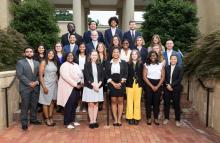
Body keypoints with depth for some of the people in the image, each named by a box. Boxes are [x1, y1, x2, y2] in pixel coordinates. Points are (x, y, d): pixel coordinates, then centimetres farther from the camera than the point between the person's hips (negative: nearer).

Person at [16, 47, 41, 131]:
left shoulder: (37, 63, 13)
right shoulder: (20, 62, -1)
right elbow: (19, 75, -10)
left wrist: (36, 82, -7)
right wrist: (29, 83, -14)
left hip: (35, 87, 4)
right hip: (25, 88, -4)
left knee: (34, 105, 11)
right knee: (25, 106, 1)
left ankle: (33, 119, 25)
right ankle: (24, 123, 12)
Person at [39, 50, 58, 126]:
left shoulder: (54, 63, 9)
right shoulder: (43, 62, -7)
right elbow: (40, 75, -11)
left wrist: (57, 83, 5)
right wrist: (44, 86, -16)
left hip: (54, 85, 6)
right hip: (46, 84, -5)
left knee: (52, 102, 9)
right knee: (46, 102, 3)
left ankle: (51, 118, 18)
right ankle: (47, 119, 13)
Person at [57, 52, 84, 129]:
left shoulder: (76, 65, 15)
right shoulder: (64, 65, -8)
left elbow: (81, 75, 17)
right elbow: (66, 77, -20)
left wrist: (81, 82, 0)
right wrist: (75, 84, -21)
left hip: (77, 88, 7)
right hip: (69, 88, -7)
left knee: (74, 105, 12)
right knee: (69, 105, -3)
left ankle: (72, 120, 24)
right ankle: (67, 122, 7)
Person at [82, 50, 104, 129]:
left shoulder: (100, 65, 8)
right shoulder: (87, 65, 0)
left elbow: (102, 76, 4)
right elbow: (87, 76, -8)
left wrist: (98, 85, -10)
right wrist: (93, 85, -15)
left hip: (98, 87, 3)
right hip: (89, 87, -3)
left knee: (96, 104, 6)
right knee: (91, 104, 0)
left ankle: (95, 121, 14)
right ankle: (91, 121, 9)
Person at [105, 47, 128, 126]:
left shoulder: (124, 63, 5)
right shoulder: (108, 63, 6)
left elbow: (125, 74, 0)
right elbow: (107, 75, 0)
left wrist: (120, 83, -12)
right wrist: (113, 83, -11)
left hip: (121, 84, 0)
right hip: (112, 84, 0)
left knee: (120, 101, 4)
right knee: (113, 101, 3)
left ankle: (119, 119, 12)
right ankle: (115, 119, 11)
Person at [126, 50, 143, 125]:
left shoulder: (141, 64, 5)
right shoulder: (128, 64, 1)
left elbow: (142, 75, 3)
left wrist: (141, 83, -6)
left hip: (138, 85, 1)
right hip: (130, 85, -1)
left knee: (137, 102, 6)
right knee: (129, 102, 3)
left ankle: (136, 118, 16)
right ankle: (130, 117, 14)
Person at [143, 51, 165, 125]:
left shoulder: (161, 65, 6)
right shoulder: (146, 65, 2)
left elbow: (162, 77, 2)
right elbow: (144, 77, -4)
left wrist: (157, 86, -8)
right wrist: (152, 86, -9)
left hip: (158, 85, 1)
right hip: (149, 85, -1)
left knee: (156, 102, 2)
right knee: (149, 101, 0)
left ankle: (156, 118, 11)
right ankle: (149, 118, 9)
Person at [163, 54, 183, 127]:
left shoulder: (179, 68, 0)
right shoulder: (166, 68, 8)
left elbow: (179, 79, -8)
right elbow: (164, 78, 5)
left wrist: (171, 85, -14)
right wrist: (167, 85, -10)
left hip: (176, 89, -2)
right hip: (167, 88, 2)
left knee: (176, 104, 3)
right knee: (166, 103, 7)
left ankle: (177, 120, 15)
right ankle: (166, 118, 21)